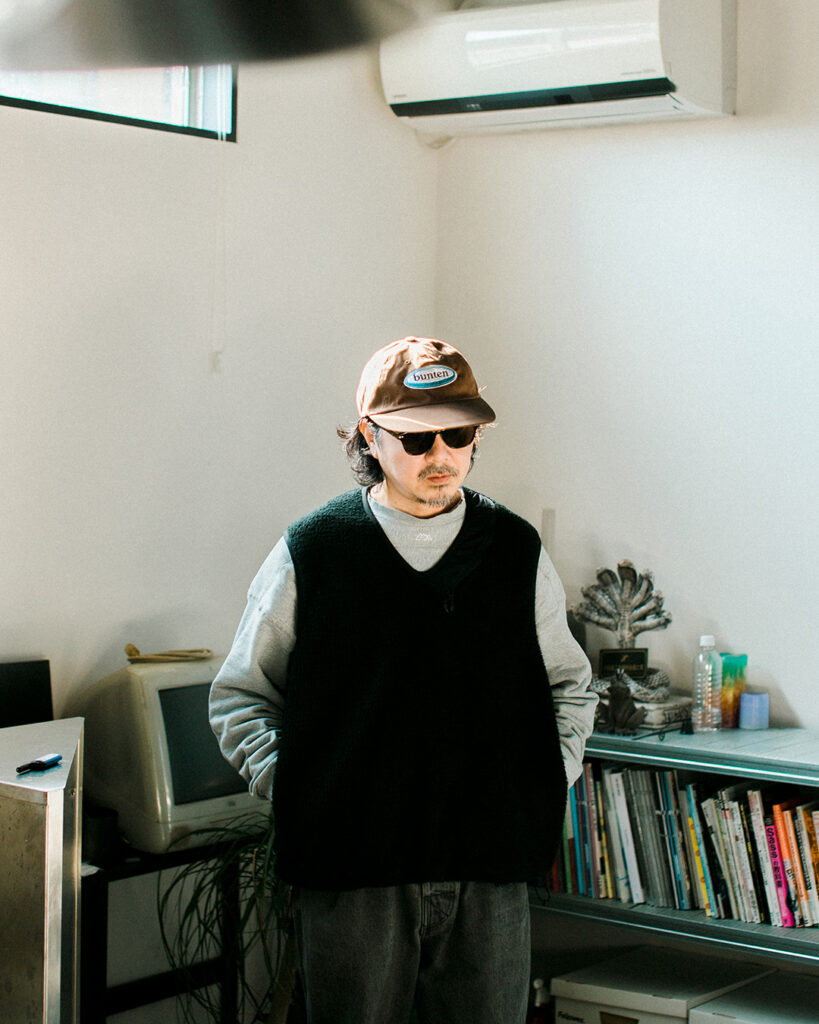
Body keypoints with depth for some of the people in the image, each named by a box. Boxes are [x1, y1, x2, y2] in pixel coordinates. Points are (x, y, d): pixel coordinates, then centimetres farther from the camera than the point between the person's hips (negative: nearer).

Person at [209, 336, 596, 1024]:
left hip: (491, 868, 2)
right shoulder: (310, 553, 1)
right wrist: (291, 787, -3)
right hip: (351, 870, -1)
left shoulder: (517, 552, 7)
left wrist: (547, 783, 5)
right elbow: (240, 695, 9)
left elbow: (570, 684, 19)